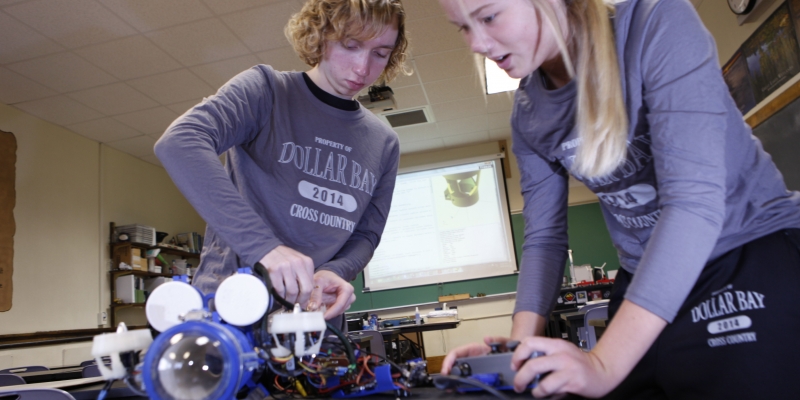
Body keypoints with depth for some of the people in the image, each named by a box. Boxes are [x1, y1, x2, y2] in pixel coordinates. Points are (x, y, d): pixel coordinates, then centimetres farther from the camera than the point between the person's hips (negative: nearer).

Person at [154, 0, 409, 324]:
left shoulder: (384, 145, 7)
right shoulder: (267, 89, -7)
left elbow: (365, 235, 11)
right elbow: (179, 143, -23)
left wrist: (335, 272, -12)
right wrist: (264, 244, -34)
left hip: (315, 315, 4)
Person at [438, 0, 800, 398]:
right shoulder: (527, 115, -1)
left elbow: (695, 197, -27)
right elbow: (544, 237, 1)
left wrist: (602, 364, -31)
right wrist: (521, 343, -16)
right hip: (647, 283, 5)